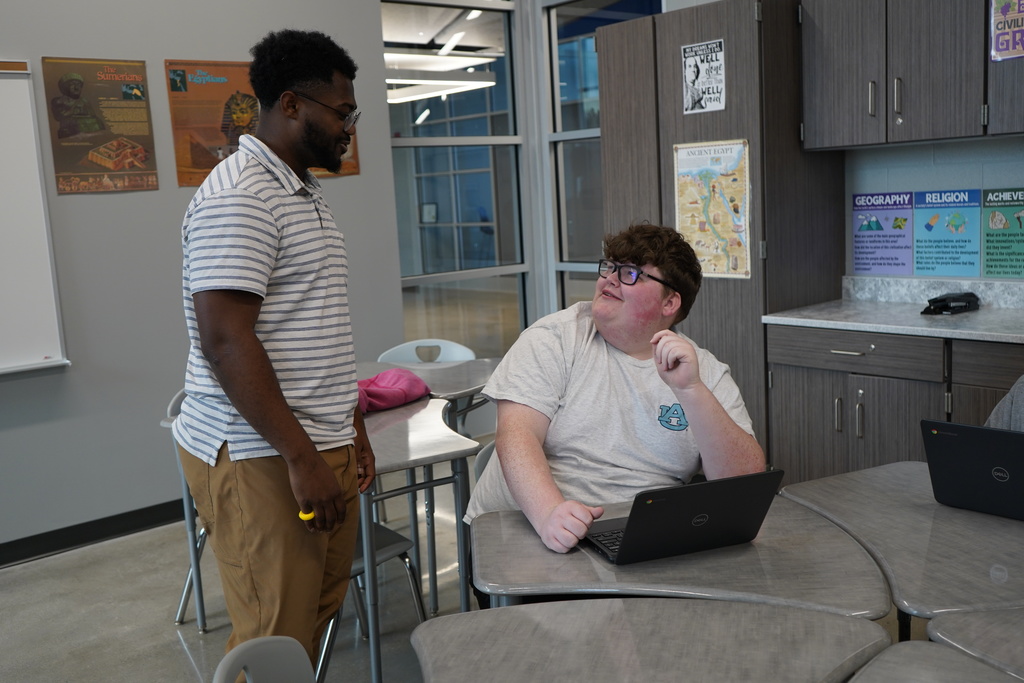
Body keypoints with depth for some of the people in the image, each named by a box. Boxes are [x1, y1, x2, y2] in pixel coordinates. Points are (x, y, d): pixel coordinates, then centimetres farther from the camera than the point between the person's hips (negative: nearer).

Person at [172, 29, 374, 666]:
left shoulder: (307, 194, 17)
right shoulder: (239, 196, -15)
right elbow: (224, 340, -21)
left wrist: (352, 430, 20)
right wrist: (301, 457, -21)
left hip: (320, 447, 9)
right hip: (263, 460, -9)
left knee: (320, 614, 16)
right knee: (276, 643, -1)